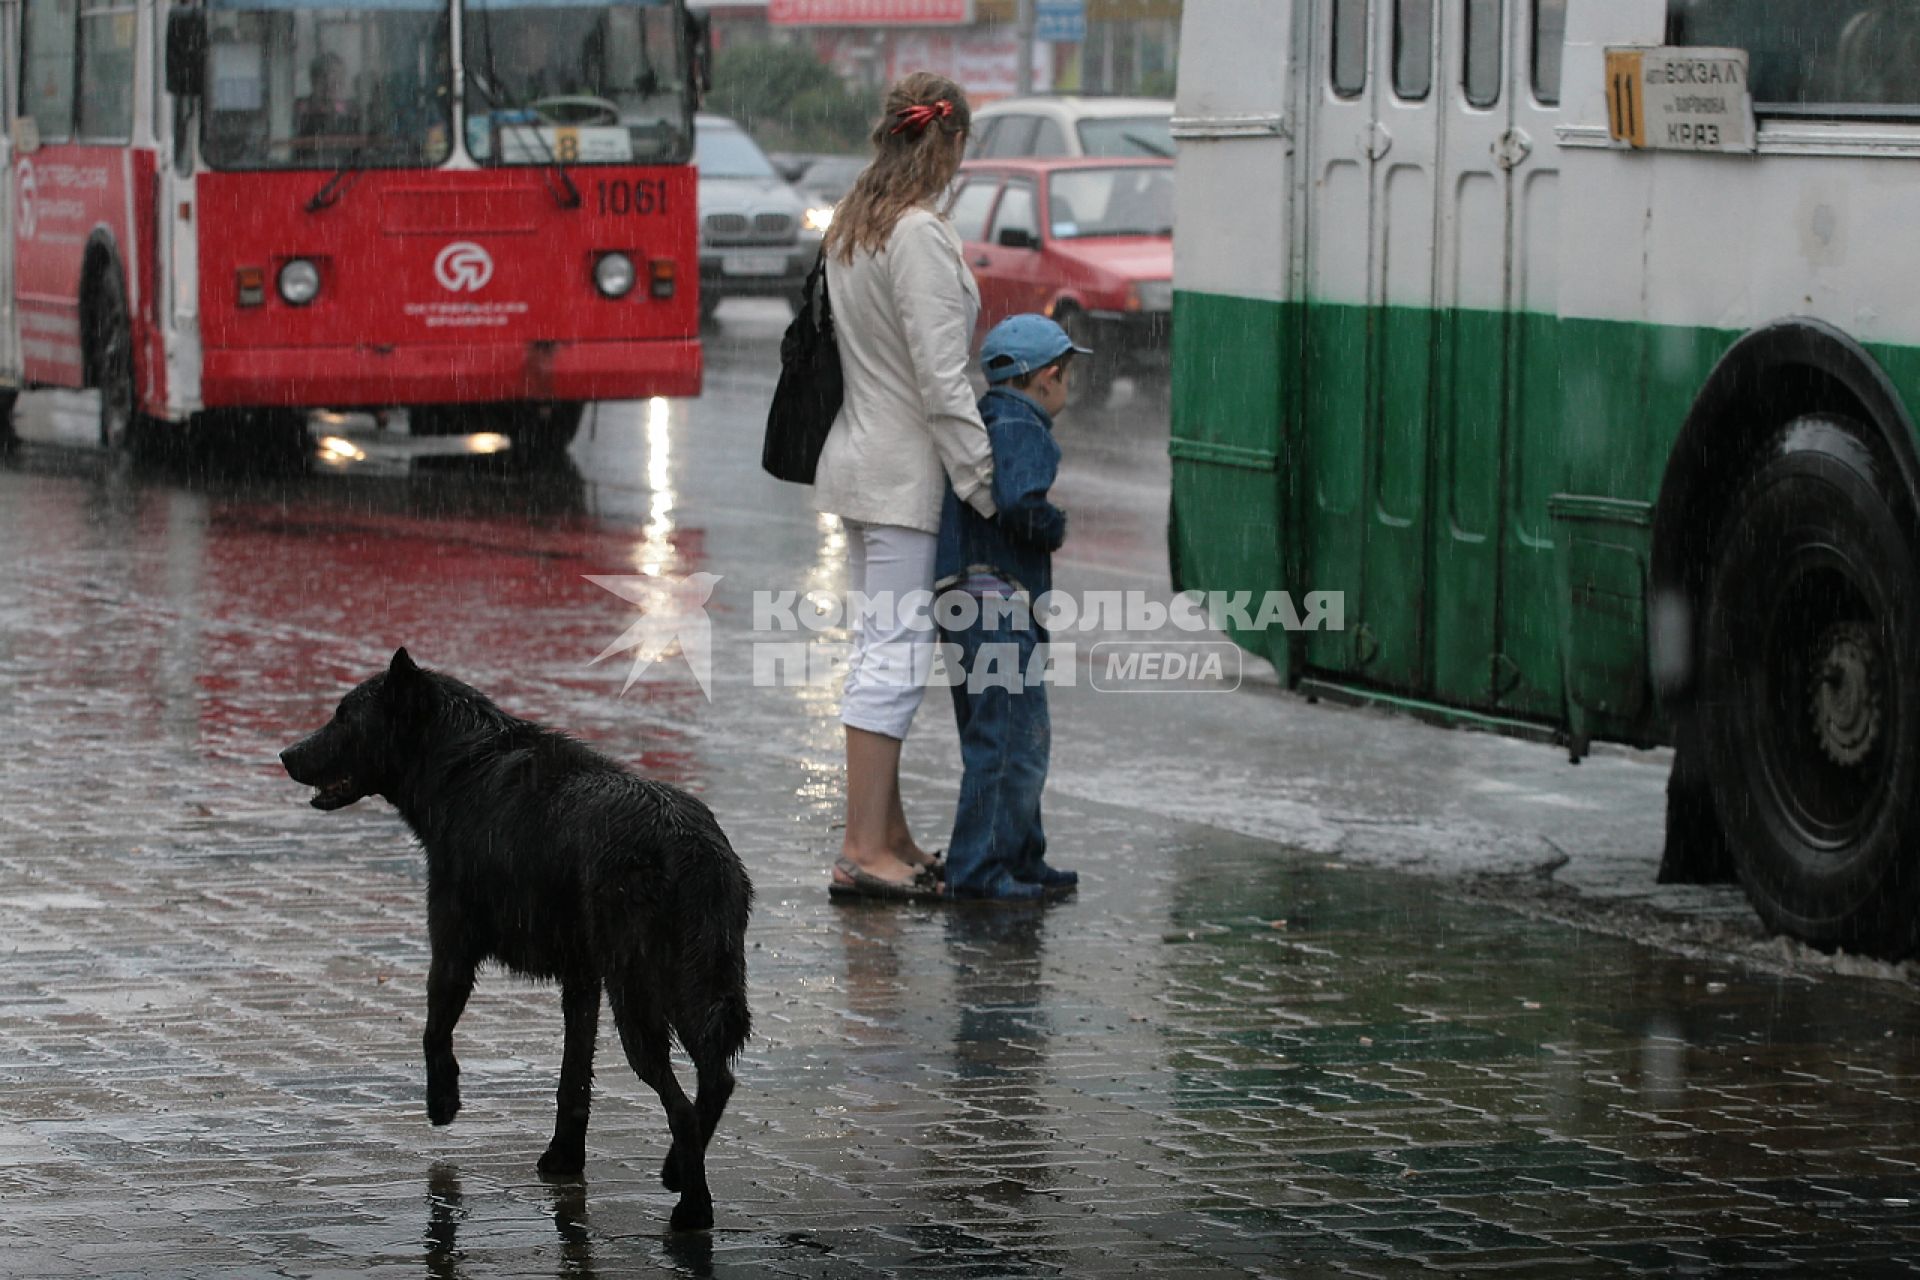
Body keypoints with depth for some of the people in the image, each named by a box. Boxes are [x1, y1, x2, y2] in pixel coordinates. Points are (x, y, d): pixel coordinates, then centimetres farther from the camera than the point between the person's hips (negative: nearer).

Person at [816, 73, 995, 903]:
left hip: (857, 457, 10)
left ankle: (890, 834, 21)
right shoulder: (921, 236, -17)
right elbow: (940, 379, -20)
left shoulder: (848, 228, 11)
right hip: (905, 472, -10)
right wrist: (981, 483, -15)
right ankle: (863, 850, -8)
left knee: (880, 643, 14)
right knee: (897, 650, -8)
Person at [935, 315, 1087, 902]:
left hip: (963, 599, 10)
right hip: (997, 600, -10)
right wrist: (1056, 528, -7)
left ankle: (1021, 860, 23)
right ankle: (976, 869, -11)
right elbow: (1021, 504, -26)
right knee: (1013, 737, -10)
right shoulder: (1022, 430, -12)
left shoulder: (979, 424, 18)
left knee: (1019, 740, 17)